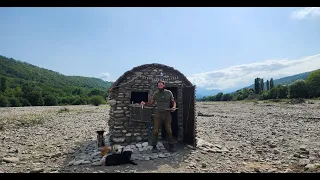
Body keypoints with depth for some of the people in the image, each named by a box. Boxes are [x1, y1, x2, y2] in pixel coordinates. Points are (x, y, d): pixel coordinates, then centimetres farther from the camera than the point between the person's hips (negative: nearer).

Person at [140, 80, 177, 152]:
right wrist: (144, 103, -14)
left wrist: (174, 107, -11)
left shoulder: (169, 92, 2)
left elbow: (173, 101, 9)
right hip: (158, 114, 0)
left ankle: (171, 146, 19)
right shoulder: (156, 94, 3)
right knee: (155, 131, -1)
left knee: (169, 131, 3)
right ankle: (154, 146, 13)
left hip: (167, 114, 0)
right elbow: (150, 103, 5)